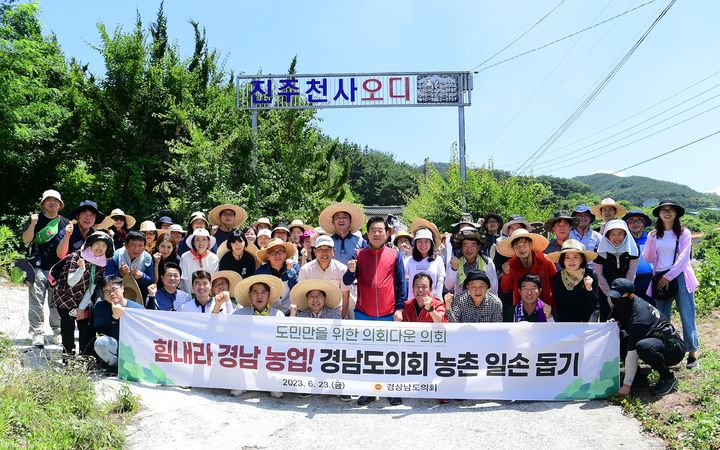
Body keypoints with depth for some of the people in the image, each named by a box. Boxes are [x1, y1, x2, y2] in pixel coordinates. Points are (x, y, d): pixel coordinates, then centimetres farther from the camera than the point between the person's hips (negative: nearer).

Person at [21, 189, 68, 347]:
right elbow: (26, 240, -3)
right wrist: (32, 225, -17)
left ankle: (57, 332, 17)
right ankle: (37, 334, 2)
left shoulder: (65, 222, 11)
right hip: (38, 267, -2)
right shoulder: (36, 219, 3)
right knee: (36, 302, -3)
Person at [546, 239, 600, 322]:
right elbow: (559, 307, -1)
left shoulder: (591, 275, -5)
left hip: (588, 316, 0)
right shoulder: (557, 278, -4)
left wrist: (589, 289, -21)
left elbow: (595, 306, -4)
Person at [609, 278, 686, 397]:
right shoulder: (624, 306, -7)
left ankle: (668, 378, -13)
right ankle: (637, 373, 5)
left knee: (643, 347, -40)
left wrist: (626, 385, -29)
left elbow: (631, 355, -31)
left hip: (673, 348, -8)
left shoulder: (638, 318, -30)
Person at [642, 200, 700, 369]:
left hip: (679, 277, -3)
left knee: (687, 315, -3)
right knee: (662, 318, 6)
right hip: (660, 279, 3)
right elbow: (647, 257, 10)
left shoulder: (684, 233, 2)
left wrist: (669, 276, -12)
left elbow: (683, 258, -6)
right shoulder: (653, 235, 10)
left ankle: (692, 353, 3)